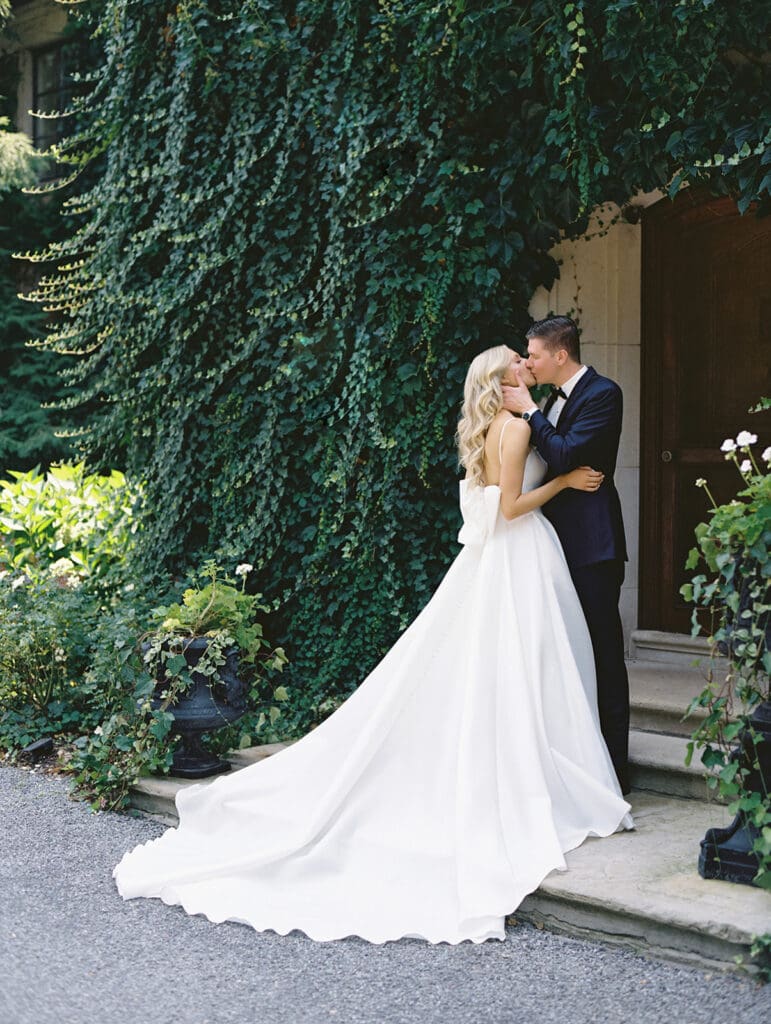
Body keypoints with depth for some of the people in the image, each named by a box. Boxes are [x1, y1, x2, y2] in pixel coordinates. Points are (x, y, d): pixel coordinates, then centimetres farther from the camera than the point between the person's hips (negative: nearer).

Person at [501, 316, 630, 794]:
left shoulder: (602, 394, -12)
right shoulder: (557, 397, 15)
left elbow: (565, 456, -22)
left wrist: (529, 410, -15)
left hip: (593, 545, -9)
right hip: (563, 540, 9)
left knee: (603, 655, -4)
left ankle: (614, 768, 2)